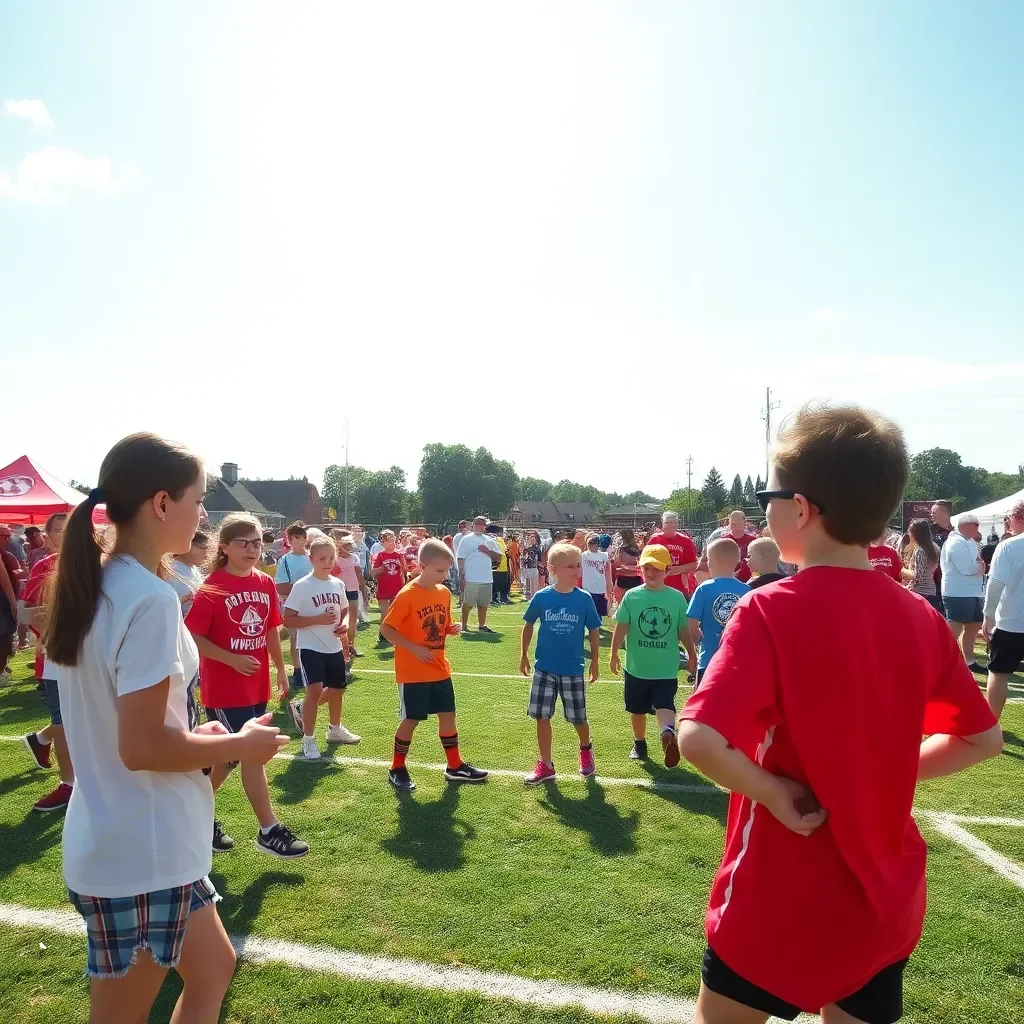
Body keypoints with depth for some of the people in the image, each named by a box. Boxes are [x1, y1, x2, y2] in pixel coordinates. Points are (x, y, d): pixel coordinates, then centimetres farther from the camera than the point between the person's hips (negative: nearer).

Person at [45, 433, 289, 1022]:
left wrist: (193, 734, 11)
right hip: (142, 853, -9)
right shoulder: (150, 598, -24)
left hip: (117, 840, 9)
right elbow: (141, 747, -25)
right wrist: (242, 745, -13)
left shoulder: (94, 585, 5)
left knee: (213, 971, 24)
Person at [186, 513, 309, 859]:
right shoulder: (212, 589, -15)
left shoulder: (265, 584, 4)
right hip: (224, 688, -7)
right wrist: (233, 660, -22)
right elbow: (192, 637, -15)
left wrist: (280, 669, 13)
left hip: (257, 685, 7)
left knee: (229, 756, 17)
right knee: (253, 754, -3)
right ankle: (269, 831, 10)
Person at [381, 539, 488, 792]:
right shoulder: (407, 595, -17)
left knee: (447, 715, 12)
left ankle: (455, 766, 25)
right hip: (413, 672, -7)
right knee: (411, 720, 3)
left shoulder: (444, 593, 5)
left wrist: (452, 629, -6)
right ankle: (397, 769, 20)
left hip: (440, 669, 7)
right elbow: (386, 629, -17)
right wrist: (414, 648, -22)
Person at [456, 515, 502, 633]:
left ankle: (482, 625, 22)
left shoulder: (490, 540, 12)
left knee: (483, 604, 11)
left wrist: (487, 551, -7)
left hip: (487, 578, 5)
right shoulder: (466, 539, -1)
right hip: (471, 578, -5)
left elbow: (499, 557, 9)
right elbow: (460, 559, -5)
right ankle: (464, 626, 7)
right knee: (467, 603, -2)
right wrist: (461, 576, -12)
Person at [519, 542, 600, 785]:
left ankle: (585, 750, 40)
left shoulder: (585, 599, -9)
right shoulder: (541, 597, -8)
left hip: (573, 670, -1)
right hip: (544, 668, 1)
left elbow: (594, 632, 1)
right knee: (542, 717, 5)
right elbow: (529, 625, 7)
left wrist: (595, 662, 4)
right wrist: (524, 655, 8)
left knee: (578, 719, 9)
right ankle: (546, 765, 20)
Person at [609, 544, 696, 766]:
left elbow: (683, 630, 3)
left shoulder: (677, 597, -4)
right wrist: (614, 653, -5)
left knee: (664, 705, -11)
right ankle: (639, 744, 14)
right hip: (636, 667, 2)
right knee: (637, 709, 7)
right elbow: (621, 626, -3)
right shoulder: (632, 596, -4)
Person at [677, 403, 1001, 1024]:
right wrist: (882, 774, 8)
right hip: (886, 901, 5)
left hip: (782, 899, -5)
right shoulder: (920, 618, -5)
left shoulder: (770, 611, -22)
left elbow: (698, 740, -32)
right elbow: (983, 739, 7)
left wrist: (775, 793, -17)